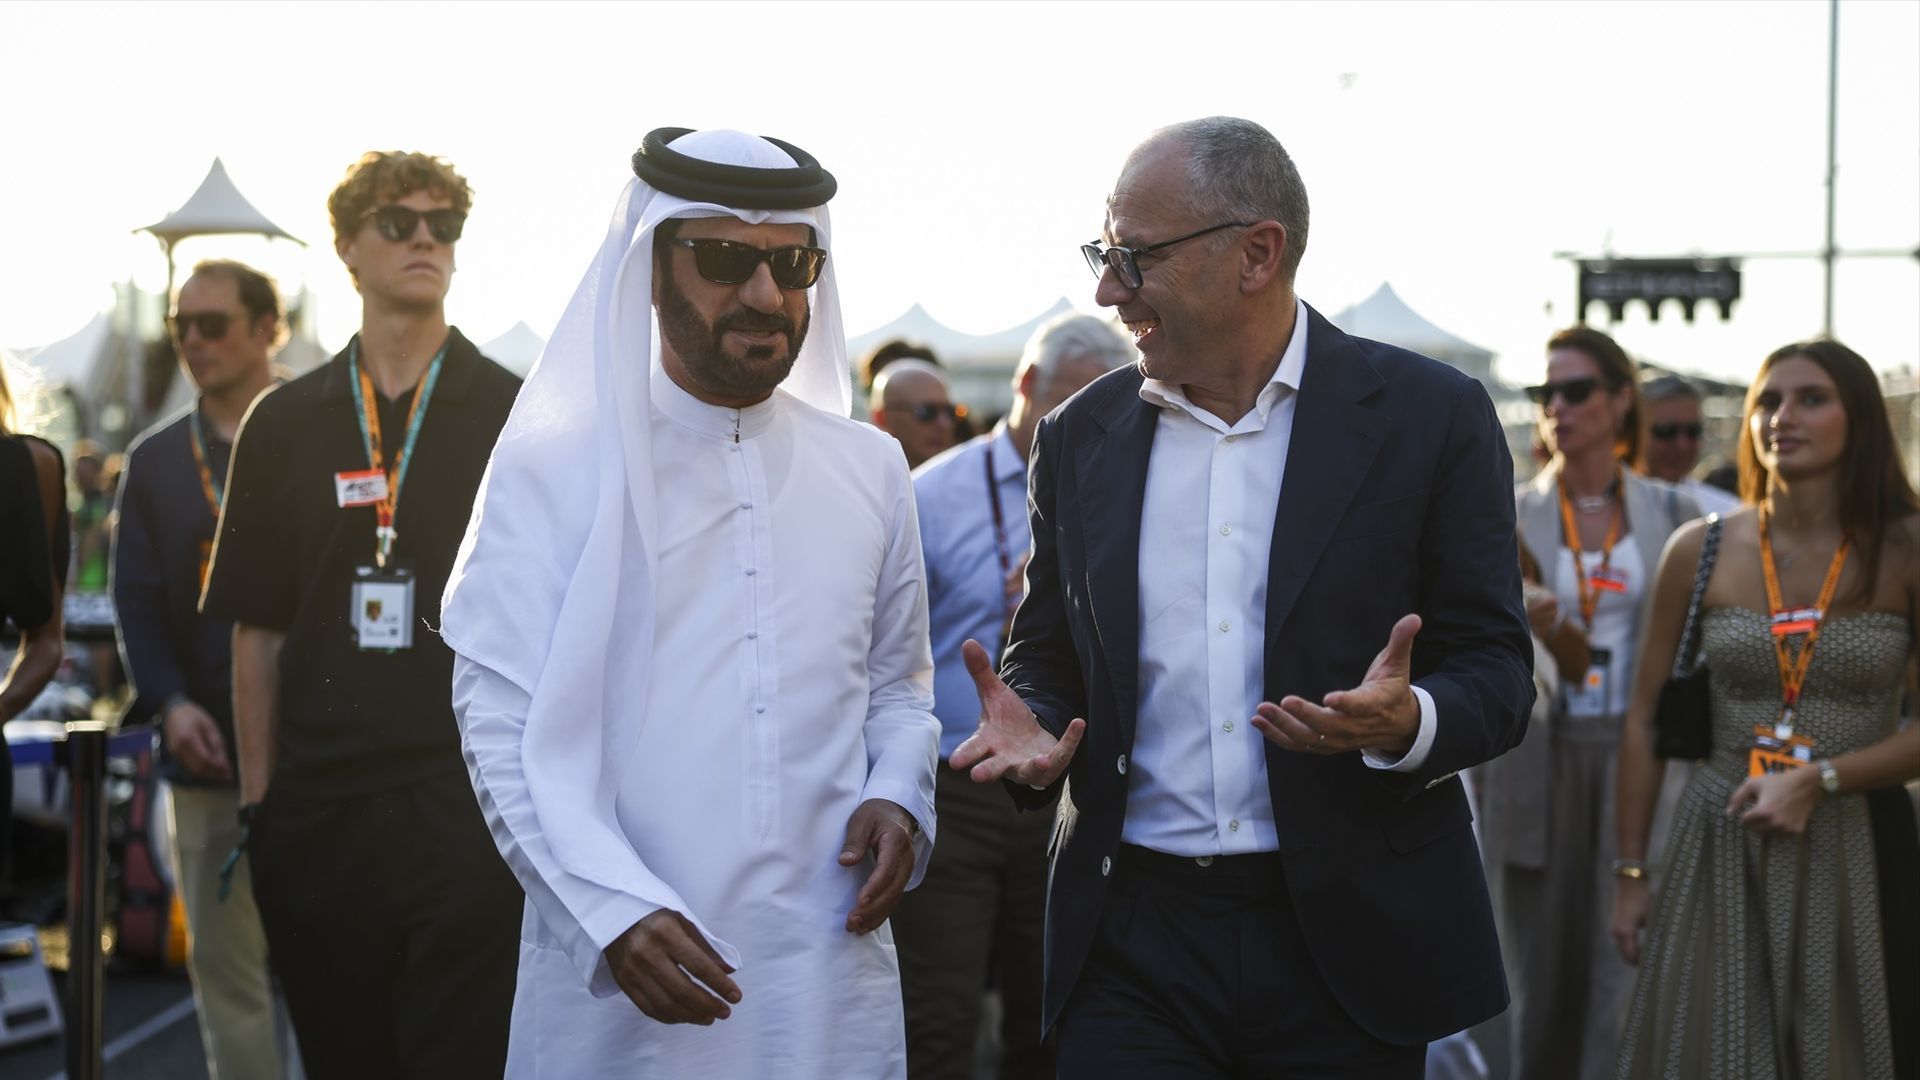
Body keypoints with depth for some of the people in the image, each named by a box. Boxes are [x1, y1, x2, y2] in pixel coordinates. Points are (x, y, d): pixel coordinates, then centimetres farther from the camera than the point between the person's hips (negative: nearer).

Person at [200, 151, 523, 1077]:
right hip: (318, 816, 3)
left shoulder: (514, 416, 3)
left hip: (470, 797, -3)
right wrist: (257, 796, 7)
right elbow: (257, 629, 11)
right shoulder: (285, 425, 10)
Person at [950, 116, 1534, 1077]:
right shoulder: (1079, 438, 8)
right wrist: (1031, 731, -7)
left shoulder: (1430, 414, -2)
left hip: (1347, 942, -2)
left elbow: (1495, 673, -2)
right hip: (1134, 944, 2)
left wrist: (1407, 722, -23)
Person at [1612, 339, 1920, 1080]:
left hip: (1859, 852, -1)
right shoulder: (1699, 551, 0)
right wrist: (1630, 872, 4)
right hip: (1719, 851, 1)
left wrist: (1819, 781, -17)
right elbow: (1646, 721, 5)